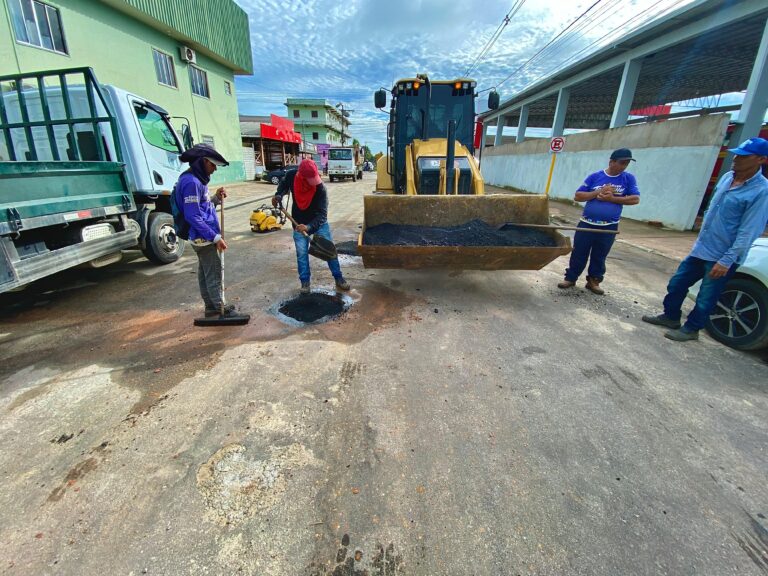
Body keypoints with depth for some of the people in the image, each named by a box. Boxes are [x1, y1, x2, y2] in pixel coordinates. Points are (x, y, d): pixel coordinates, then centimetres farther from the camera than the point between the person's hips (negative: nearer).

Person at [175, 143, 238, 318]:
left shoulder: (197, 179, 12)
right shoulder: (191, 182, -19)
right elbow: (193, 217, -24)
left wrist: (216, 198, 2)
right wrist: (216, 237, -23)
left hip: (203, 237, 10)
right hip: (204, 238, -10)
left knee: (205, 273, 16)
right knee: (214, 274, -2)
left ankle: (211, 307, 27)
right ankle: (221, 309, 9)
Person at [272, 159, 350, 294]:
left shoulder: (320, 188, -29)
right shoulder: (291, 176, -20)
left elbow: (322, 214, -31)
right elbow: (283, 184, 7)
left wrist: (309, 227, -45)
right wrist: (278, 195, -12)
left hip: (319, 222, -2)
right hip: (299, 222, 2)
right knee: (301, 253, 3)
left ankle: (338, 278, 15)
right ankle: (305, 281, 18)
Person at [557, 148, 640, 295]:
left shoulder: (628, 178, 2)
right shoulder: (595, 177, -1)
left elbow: (635, 199, -4)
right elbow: (577, 196, -4)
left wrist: (612, 198, -15)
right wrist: (598, 192, -16)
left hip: (609, 227, 1)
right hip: (587, 224, -1)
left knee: (599, 257, 11)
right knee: (578, 254, 5)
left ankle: (593, 281, 23)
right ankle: (570, 278, 16)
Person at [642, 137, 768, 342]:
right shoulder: (727, 178, 6)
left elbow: (748, 232, -19)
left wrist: (727, 261, -22)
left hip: (721, 258, -7)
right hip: (700, 249, 7)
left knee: (705, 299, 6)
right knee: (676, 284, 14)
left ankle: (691, 329, 22)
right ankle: (670, 316, 32)